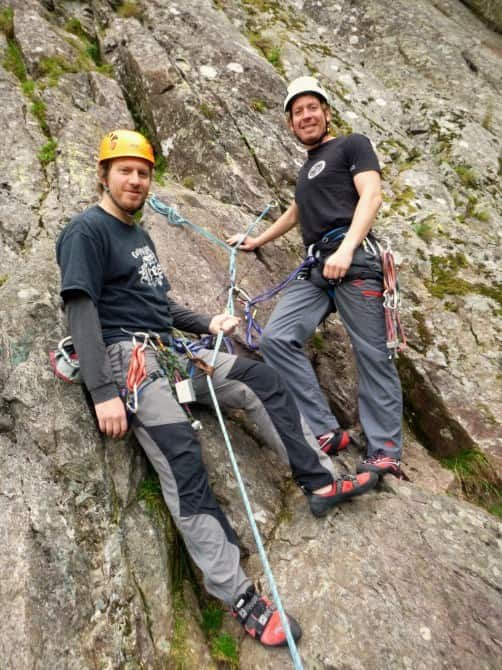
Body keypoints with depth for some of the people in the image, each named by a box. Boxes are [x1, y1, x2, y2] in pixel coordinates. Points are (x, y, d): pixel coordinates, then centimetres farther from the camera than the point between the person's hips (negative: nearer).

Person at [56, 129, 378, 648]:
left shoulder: (139, 235, 23)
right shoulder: (86, 231, -4)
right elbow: (81, 310, -15)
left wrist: (208, 325, 15)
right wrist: (102, 393, -24)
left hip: (170, 351, 9)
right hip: (125, 354, -8)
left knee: (264, 381, 0)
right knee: (180, 454, -26)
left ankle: (320, 483, 6)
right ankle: (238, 596, -23)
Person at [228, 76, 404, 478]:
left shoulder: (352, 145, 11)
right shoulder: (307, 169, 32)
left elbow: (371, 195, -5)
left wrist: (346, 249, -20)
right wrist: (255, 242, 52)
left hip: (354, 259, -6)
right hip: (315, 268, 7)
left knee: (372, 354, -8)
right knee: (277, 338, -13)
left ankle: (386, 453, 0)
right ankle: (326, 432, -9)